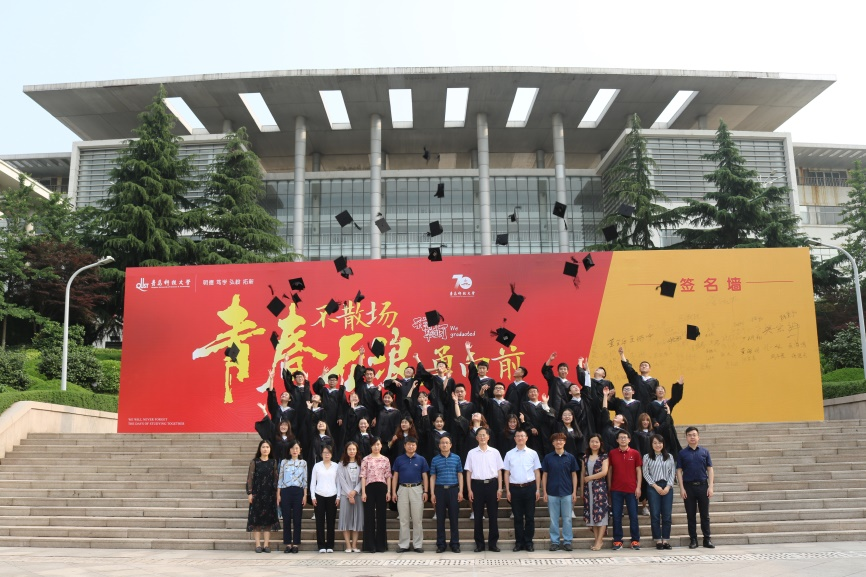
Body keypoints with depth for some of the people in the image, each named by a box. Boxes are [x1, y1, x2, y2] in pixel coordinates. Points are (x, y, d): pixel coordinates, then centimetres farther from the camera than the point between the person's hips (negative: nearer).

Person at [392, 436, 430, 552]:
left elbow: (425, 476, 5)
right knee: (403, 519, 5)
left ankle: (417, 545, 8)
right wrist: (393, 492, 0)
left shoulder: (421, 460, 4)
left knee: (417, 519, 1)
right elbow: (395, 476, 7)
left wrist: (425, 491, -3)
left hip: (417, 489, -1)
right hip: (403, 489, 1)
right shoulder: (399, 459, 6)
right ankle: (404, 544, 11)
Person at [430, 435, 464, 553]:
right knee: (440, 518, 3)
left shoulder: (456, 458, 6)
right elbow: (432, 477, 7)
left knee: (454, 518, 2)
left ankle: (455, 544, 10)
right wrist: (432, 493, 0)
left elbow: (460, 475, 7)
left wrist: (460, 491, -1)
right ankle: (440, 545, 11)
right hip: (440, 490, 0)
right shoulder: (435, 460, 7)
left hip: (453, 490, 0)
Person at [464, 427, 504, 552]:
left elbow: (499, 471, 7)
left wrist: (499, 488, 0)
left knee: (493, 515, 3)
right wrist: (469, 490, -1)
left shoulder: (495, 452, 5)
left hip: (492, 484, 0)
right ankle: (479, 544, 14)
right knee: (478, 516, 4)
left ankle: (493, 543, 13)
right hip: (477, 485, 0)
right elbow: (468, 472, 5)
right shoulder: (472, 453, 5)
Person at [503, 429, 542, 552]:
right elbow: (507, 473, 6)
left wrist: (537, 489, 1)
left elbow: (537, 472, 5)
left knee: (530, 516, 5)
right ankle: (519, 542, 14)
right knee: (518, 517, 7)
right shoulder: (509, 454, 4)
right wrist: (507, 490, 1)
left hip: (529, 487, 0)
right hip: (515, 488, 0)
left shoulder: (532, 453, 3)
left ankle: (529, 542, 14)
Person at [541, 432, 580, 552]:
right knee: (554, 519, 6)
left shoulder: (570, 457, 3)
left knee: (567, 518, 4)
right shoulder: (548, 457, 3)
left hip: (567, 493, 0)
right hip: (552, 493, 0)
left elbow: (574, 475, 5)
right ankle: (555, 541, 13)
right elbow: (544, 475, 6)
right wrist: (544, 492, 0)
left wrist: (574, 492, -1)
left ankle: (567, 541, 13)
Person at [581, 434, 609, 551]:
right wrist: (582, 489, 9)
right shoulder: (585, 457, 12)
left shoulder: (604, 456, 0)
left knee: (601, 513, -6)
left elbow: (604, 472, -11)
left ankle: (599, 541, -4)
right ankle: (597, 539, 8)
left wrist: (589, 478, -7)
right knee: (591, 513, 3)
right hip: (588, 488, 4)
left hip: (600, 487, -4)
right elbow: (582, 474, 13)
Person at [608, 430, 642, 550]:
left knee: (633, 515, 4)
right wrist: (609, 487, 4)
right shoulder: (612, 453, 4)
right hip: (616, 490, 1)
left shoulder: (635, 453, 3)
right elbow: (609, 471, 8)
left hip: (631, 489, 0)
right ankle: (617, 541, 10)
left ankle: (635, 540, 14)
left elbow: (638, 471, 5)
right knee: (616, 516, 3)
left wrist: (638, 487, -2)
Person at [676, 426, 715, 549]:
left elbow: (710, 469, 4)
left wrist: (710, 487, -3)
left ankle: (707, 539, 13)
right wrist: (682, 488, -6)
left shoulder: (704, 452, 5)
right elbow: (679, 471, 1)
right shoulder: (682, 453, 2)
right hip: (688, 486, 0)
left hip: (703, 485, 0)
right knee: (691, 515, 6)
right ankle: (693, 540, 13)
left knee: (705, 514, 5)